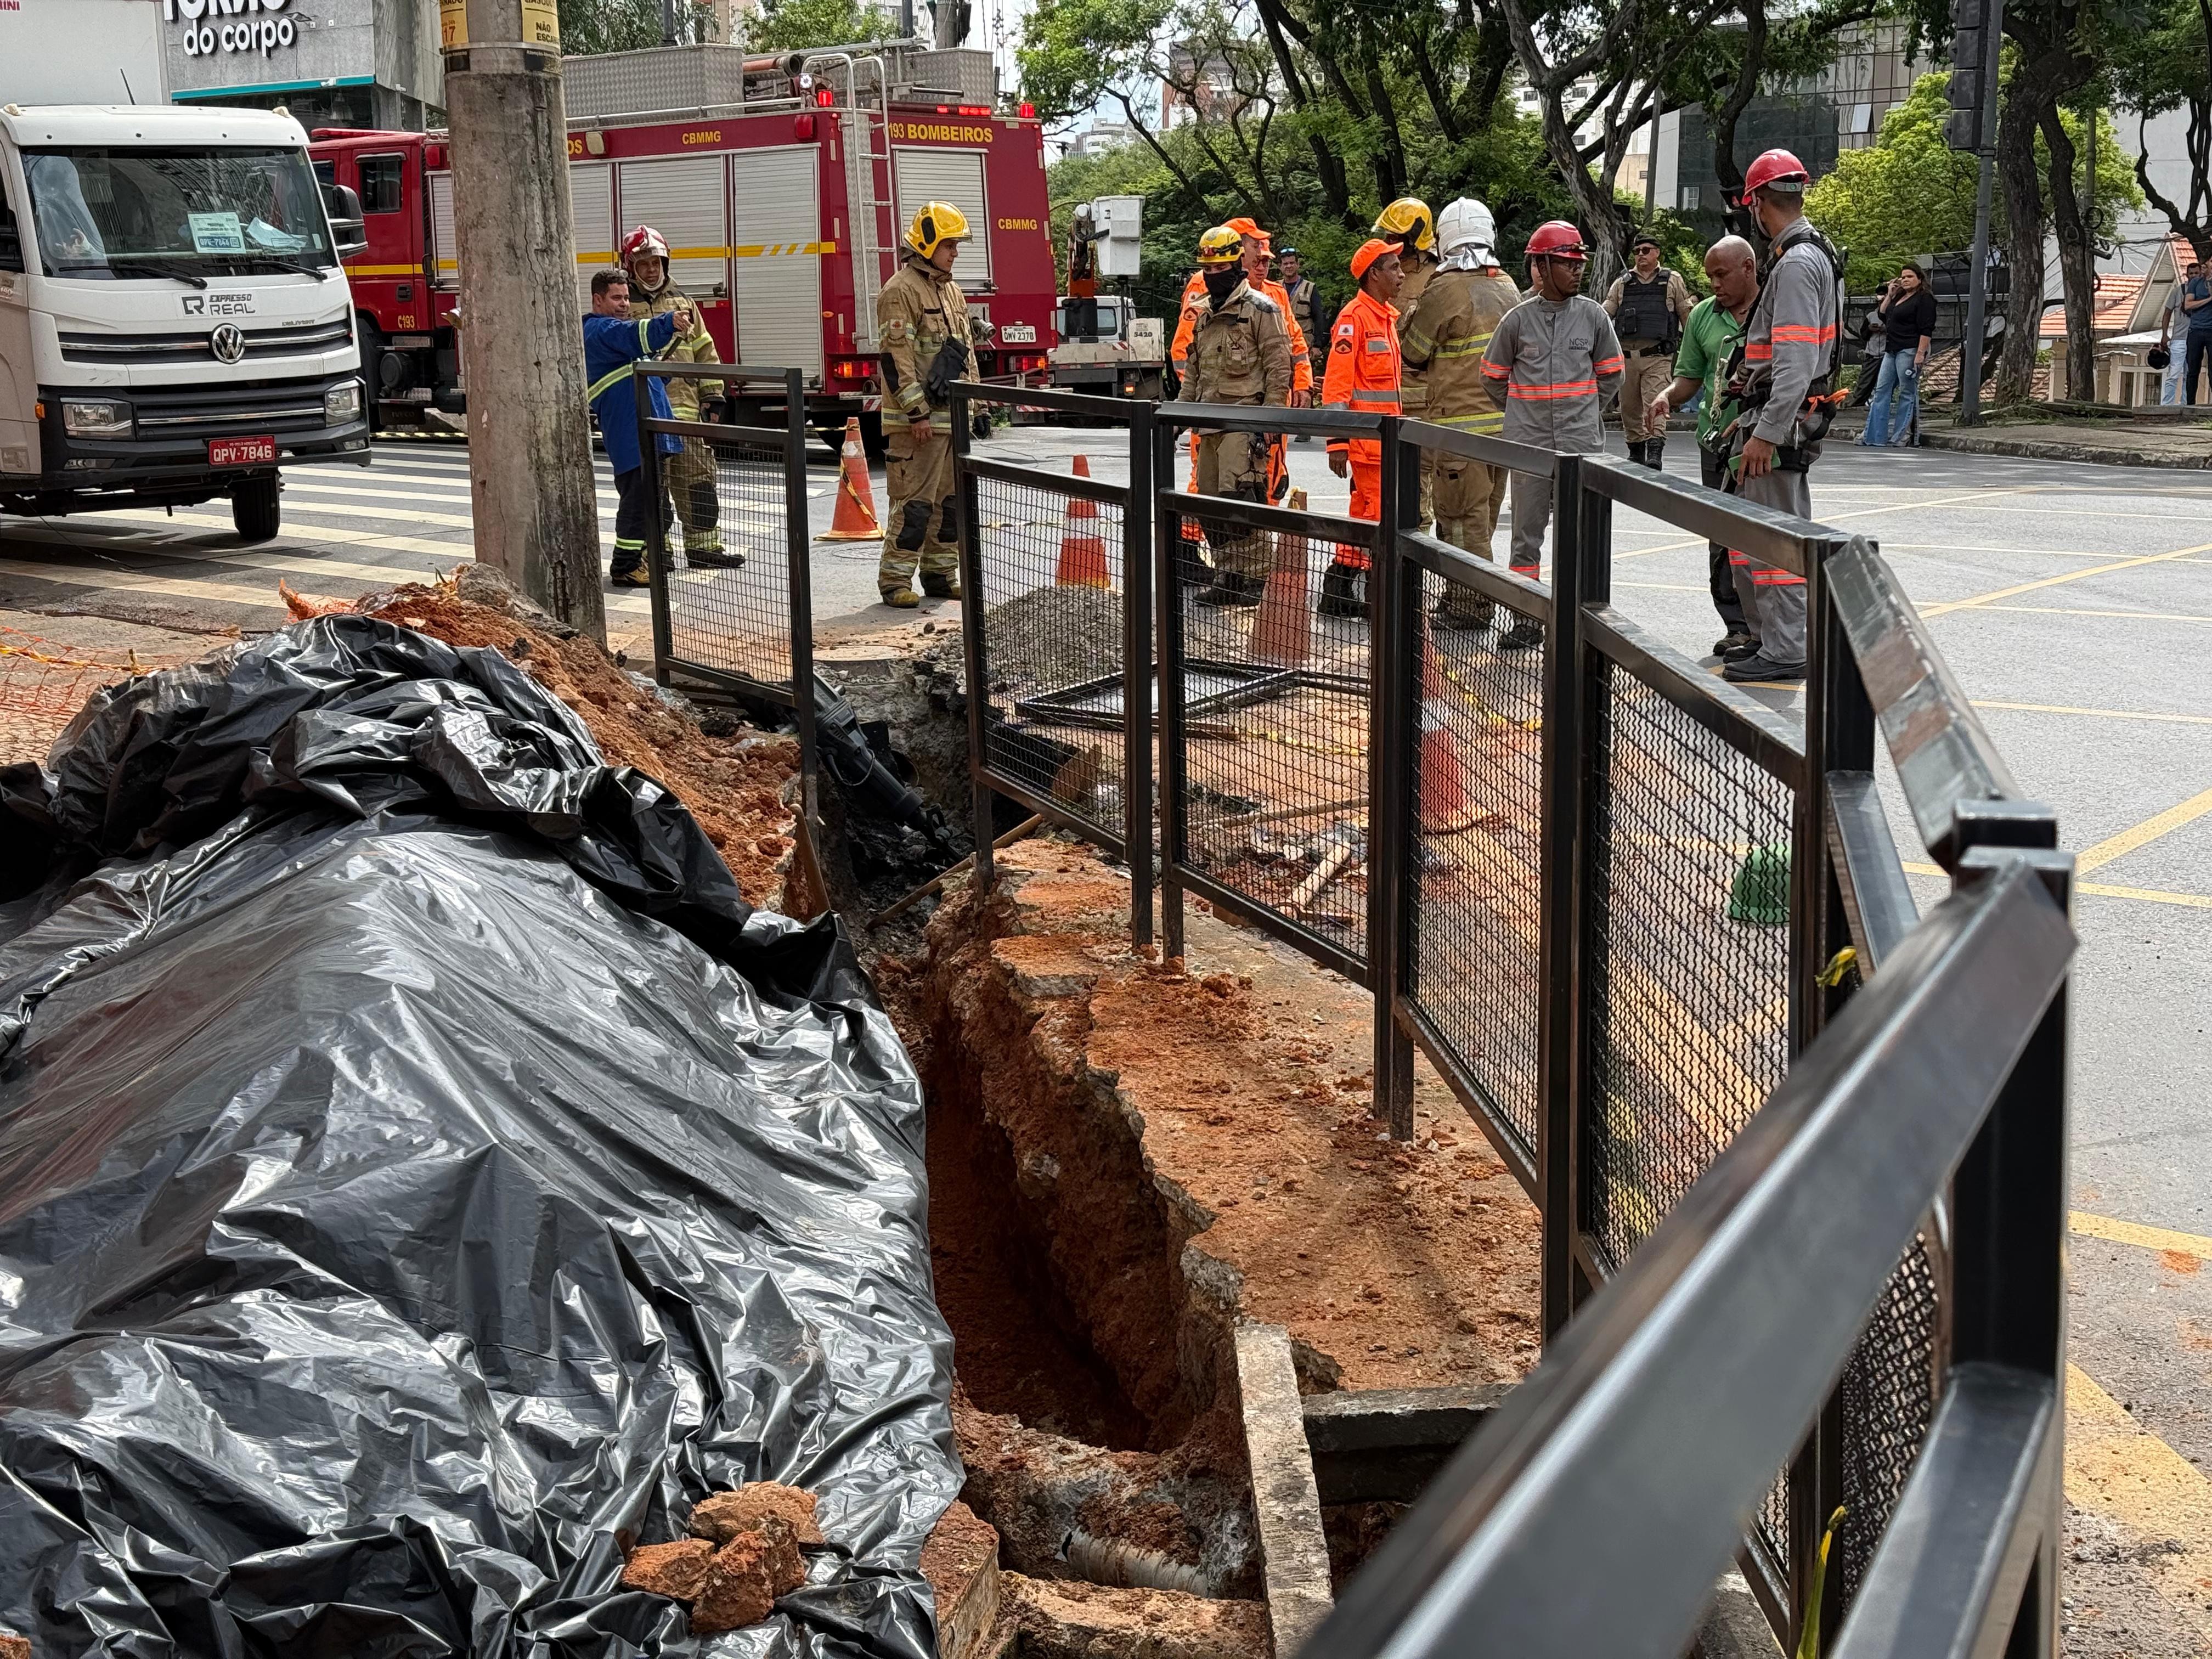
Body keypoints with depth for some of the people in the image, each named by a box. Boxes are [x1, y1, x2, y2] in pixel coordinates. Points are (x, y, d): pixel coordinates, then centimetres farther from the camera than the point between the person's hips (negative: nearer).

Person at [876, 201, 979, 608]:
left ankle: (940, 574, 20)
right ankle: (895, 580, -3)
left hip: (953, 418, 9)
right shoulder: (901, 291, -11)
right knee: (914, 501, -8)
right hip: (917, 421, -9)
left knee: (951, 499, 12)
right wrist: (916, 413, -20)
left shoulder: (952, 292, 17)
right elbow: (896, 356, -17)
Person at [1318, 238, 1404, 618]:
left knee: (1366, 512, 12)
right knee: (1381, 512, -10)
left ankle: (1339, 591, 19)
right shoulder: (1354, 317, -12)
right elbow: (1337, 382, -16)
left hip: (1387, 436, 10)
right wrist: (1337, 442, -20)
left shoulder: (1390, 316, 17)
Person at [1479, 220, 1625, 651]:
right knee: (1527, 534, 5)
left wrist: (1585, 414, 13)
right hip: (1528, 445, 0)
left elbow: (1610, 374, 13)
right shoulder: (1518, 319, -1)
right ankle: (1527, 621, 13)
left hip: (1581, 444, 0)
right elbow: (1493, 377, 11)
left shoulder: (1593, 316, 1)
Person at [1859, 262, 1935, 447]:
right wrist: (1889, 295, 12)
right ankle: (1874, 436, 5)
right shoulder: (1900, 297, 19)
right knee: (1882, 390, 5)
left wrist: (1921, 354, -21)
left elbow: (1926, 330, -15)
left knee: (1907, 393, -4)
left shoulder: (1924, 300, -8)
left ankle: (1902, 436, -2)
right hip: (1891, 350, 9)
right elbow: (1882, 315, 21)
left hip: (1909, 351, -9)